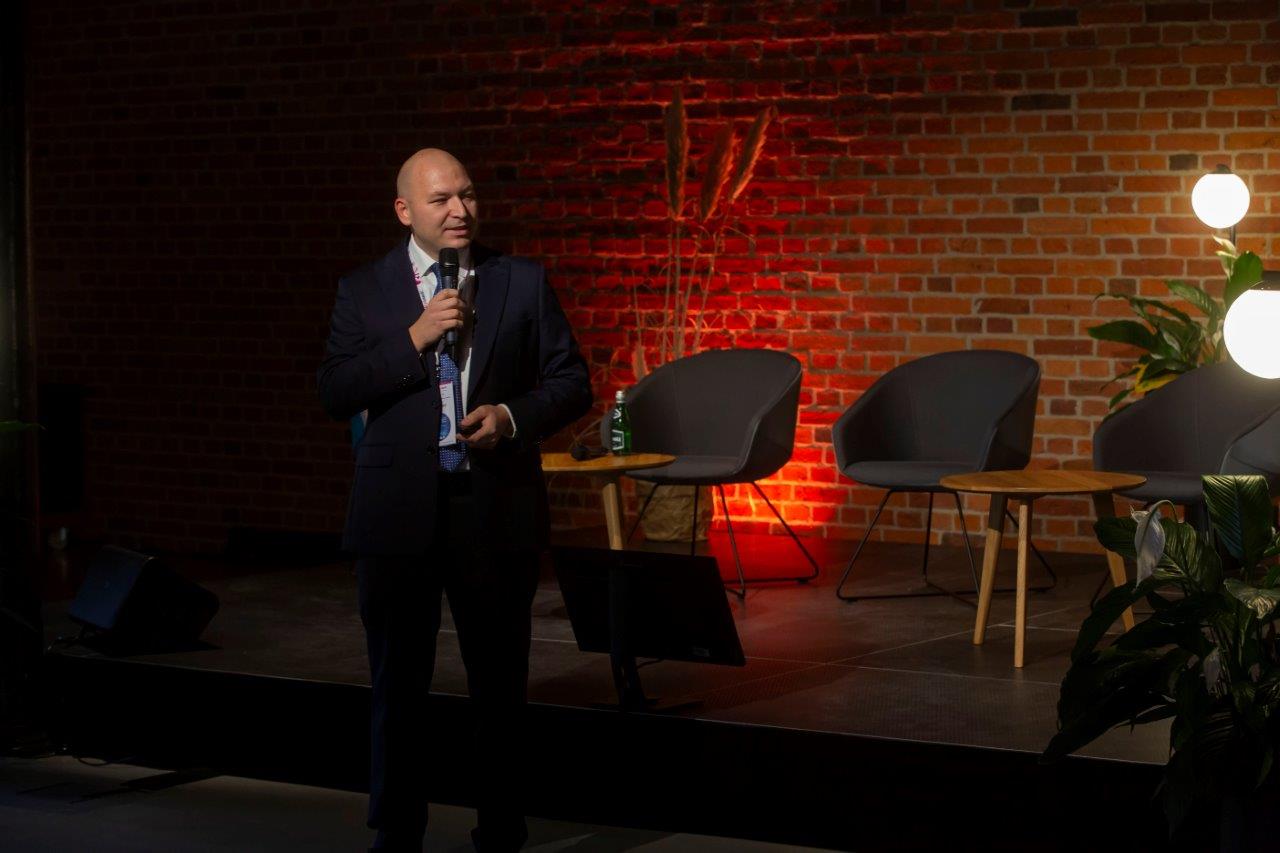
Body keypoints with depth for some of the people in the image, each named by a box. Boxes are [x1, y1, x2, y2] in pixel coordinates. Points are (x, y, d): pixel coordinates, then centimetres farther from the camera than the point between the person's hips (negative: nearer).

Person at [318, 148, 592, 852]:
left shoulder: (524, 282, 4)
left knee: (500, 686, 10)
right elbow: (334, 392, -6)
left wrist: (514, 416, -13)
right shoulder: (363, 291, 3)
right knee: (399, 688, 7)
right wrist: (414, 339, -16)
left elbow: (572, 382, 5)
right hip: (399, 516, 0)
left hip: (496, 512, 1)